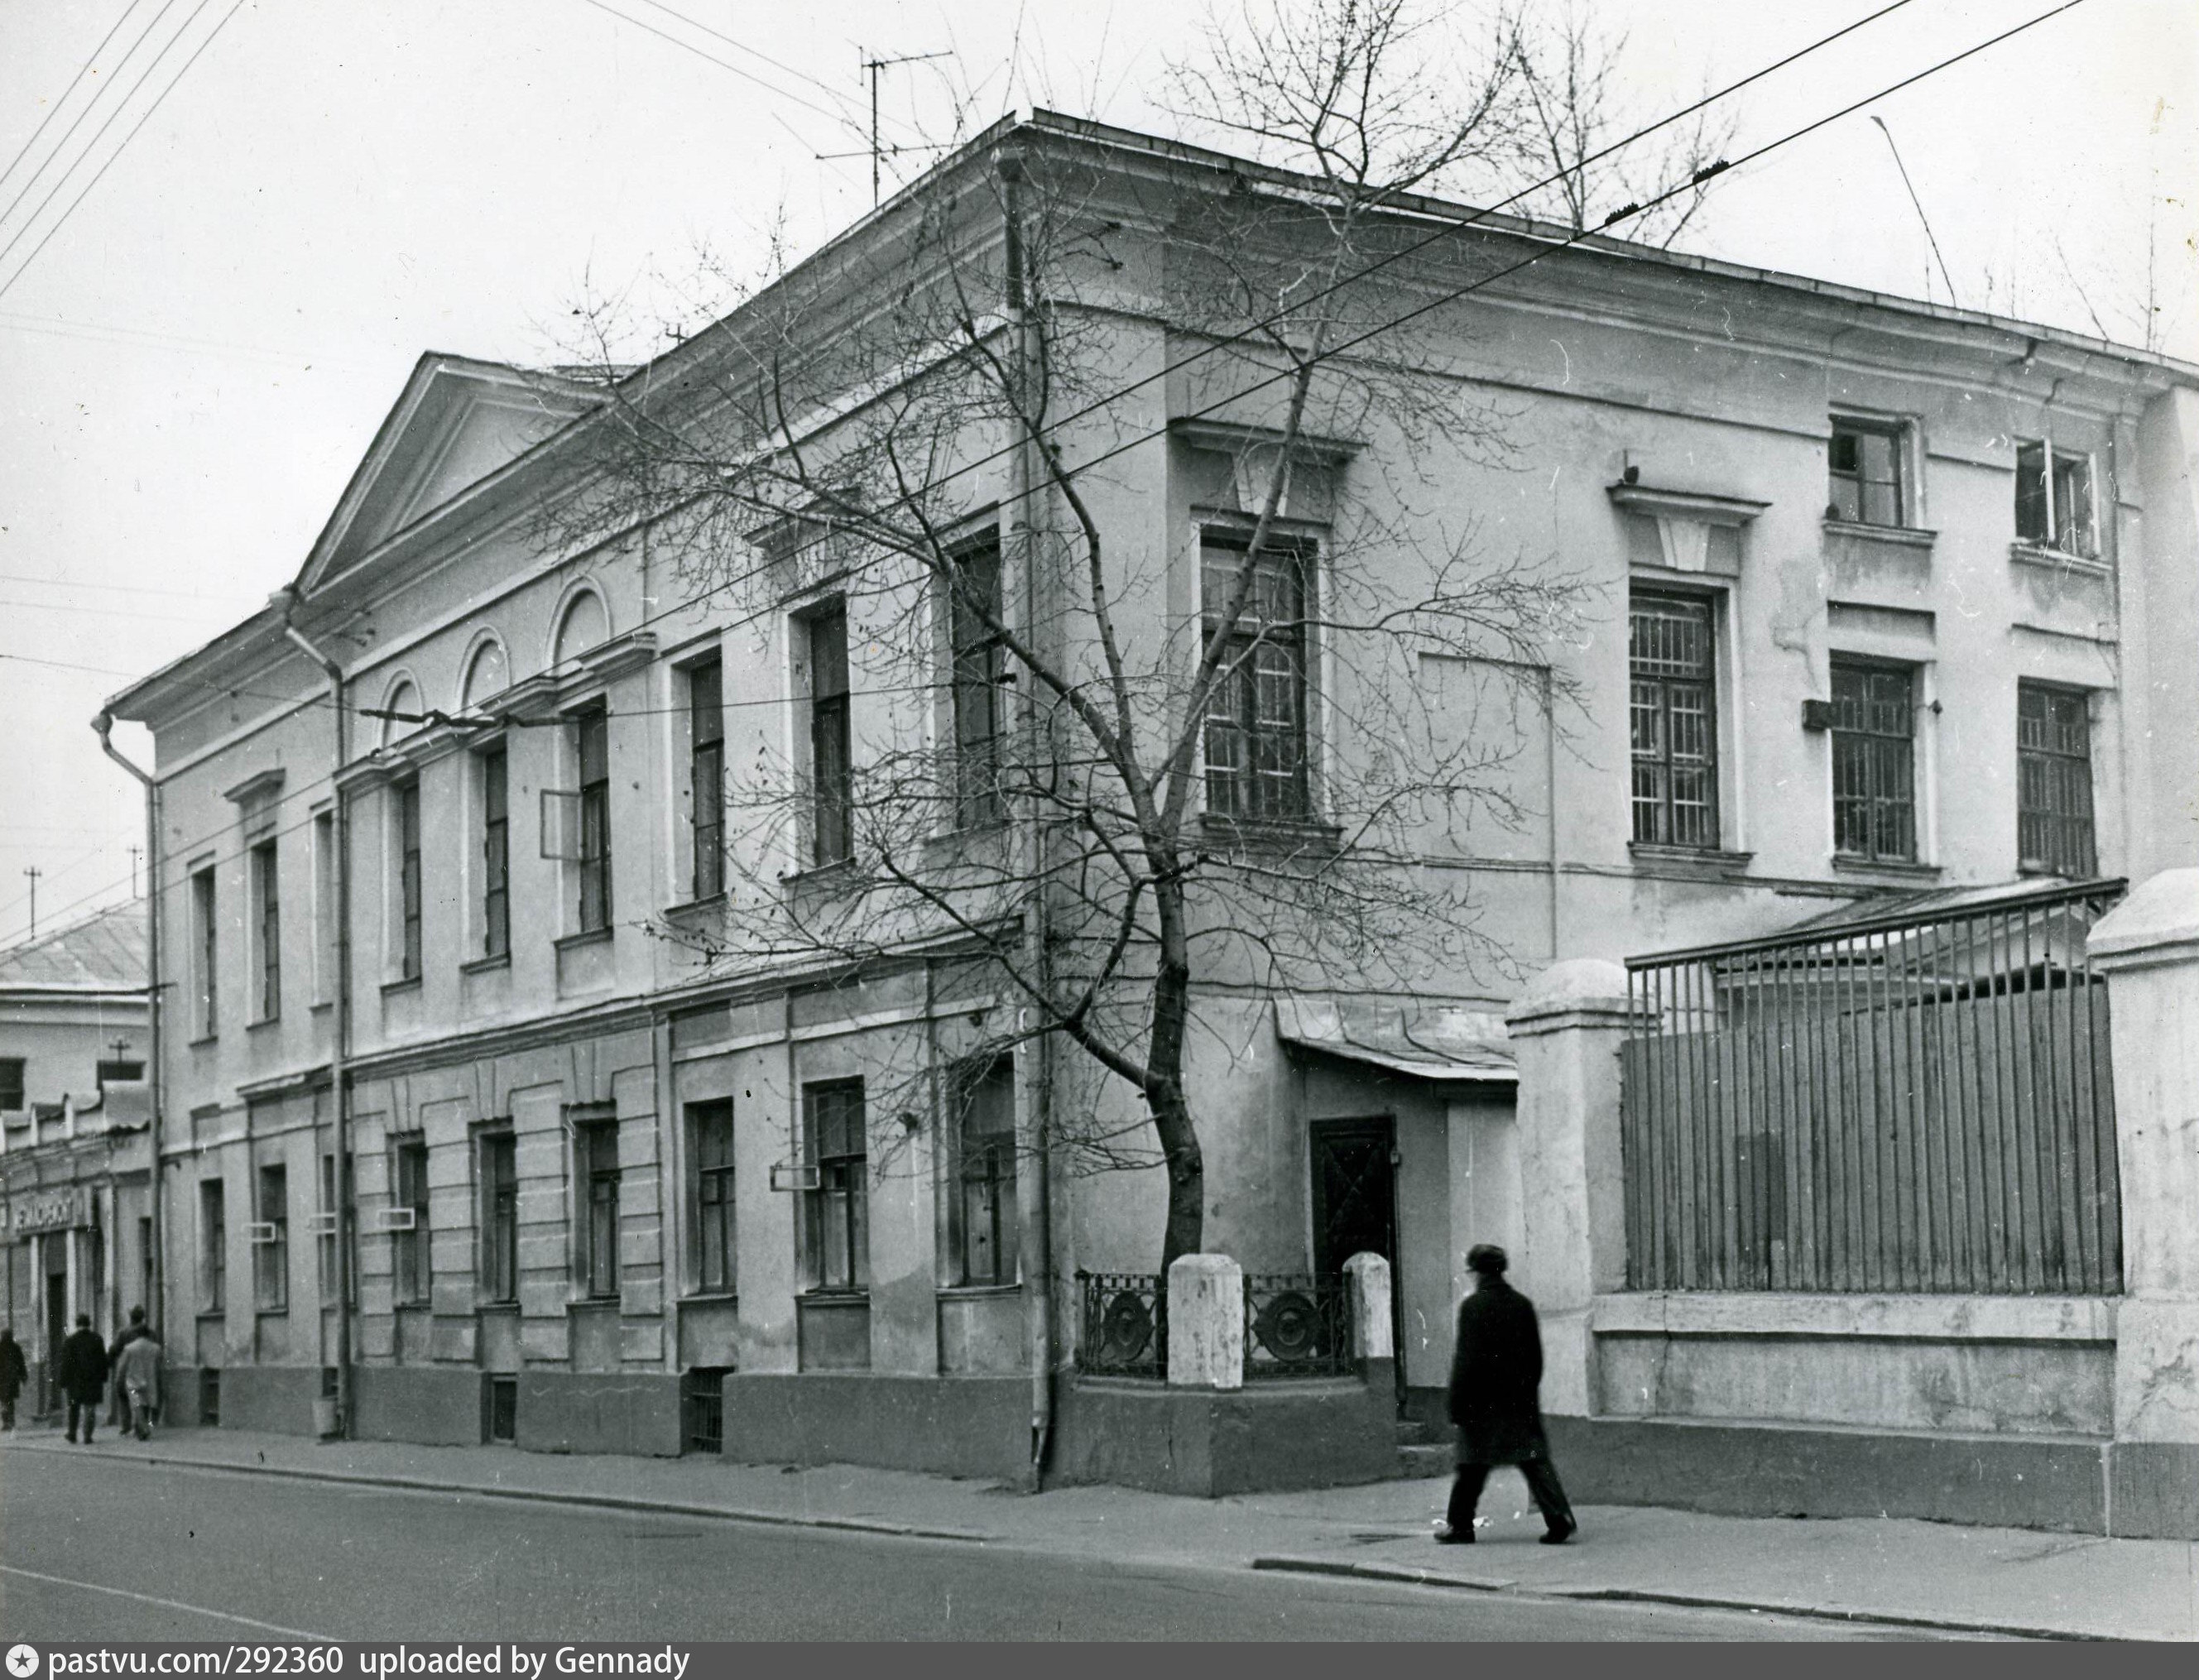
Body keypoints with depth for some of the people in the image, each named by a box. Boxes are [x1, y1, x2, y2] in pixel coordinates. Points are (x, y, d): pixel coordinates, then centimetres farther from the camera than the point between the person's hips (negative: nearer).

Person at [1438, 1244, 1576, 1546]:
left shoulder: (1472, 1306, -10)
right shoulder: (1523, 1304, 6)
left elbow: (1466, 1360, -12)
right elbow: (1536, 1357, 10)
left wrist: (1456, 1405, -8)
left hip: (1484, 1400, -4)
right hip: (1521, 1399, 4)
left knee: (1472, 1466, 7)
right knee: (1534, 1459, 2)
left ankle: (1460, 1526, 16)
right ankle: (1559, 1517, -11)